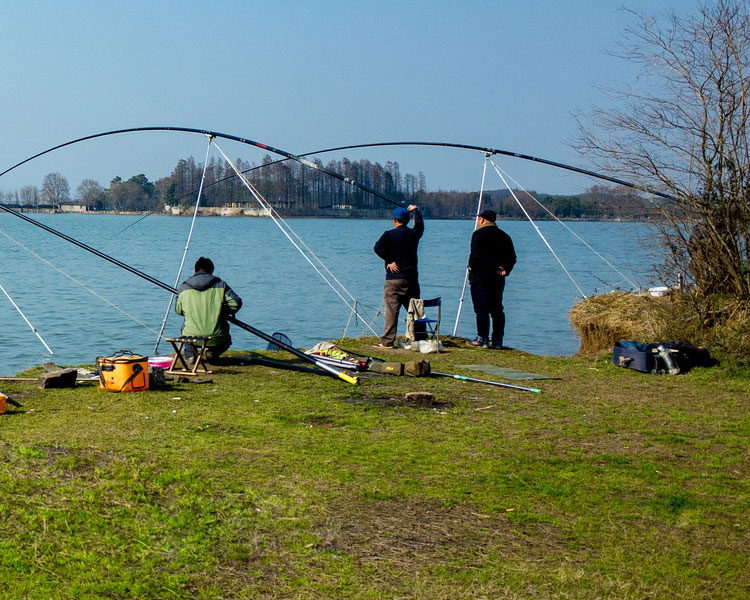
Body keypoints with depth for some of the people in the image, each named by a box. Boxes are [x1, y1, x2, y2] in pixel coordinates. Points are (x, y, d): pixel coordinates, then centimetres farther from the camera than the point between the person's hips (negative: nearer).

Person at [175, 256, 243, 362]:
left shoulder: (184, 287, 6)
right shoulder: (221, 285, 3)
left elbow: (178, 310, 17)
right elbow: (236, 303, -3)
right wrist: (225, 313, 18)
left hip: (191, 338, 2)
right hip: (216, 338, -2)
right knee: (226, 339, 33)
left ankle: (190, 353, 15)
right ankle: (213, 352, 3)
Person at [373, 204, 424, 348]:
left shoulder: (390, 234, -6)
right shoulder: (414, 233, 6)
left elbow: (377, 248, -20)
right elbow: (420, 224, 27)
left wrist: (390, 261, -9)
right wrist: (415, 210, 43)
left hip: (394, 278, -4)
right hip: (412, 277, 4)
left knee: (391, 310, -4)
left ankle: (388, 341, -6)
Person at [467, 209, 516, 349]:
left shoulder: (478, 234, -6)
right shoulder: (504, 236, 14)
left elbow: (475, 255, -17)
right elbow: (512, 257, 9)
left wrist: (471, 268, -7)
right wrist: (505, 270, -1)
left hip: (480, 277, -6)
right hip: (498, 279, 6)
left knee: (481, 308, -3)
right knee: (497, 309, 11)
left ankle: (483, 338, -5)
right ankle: (497, 340, 11)